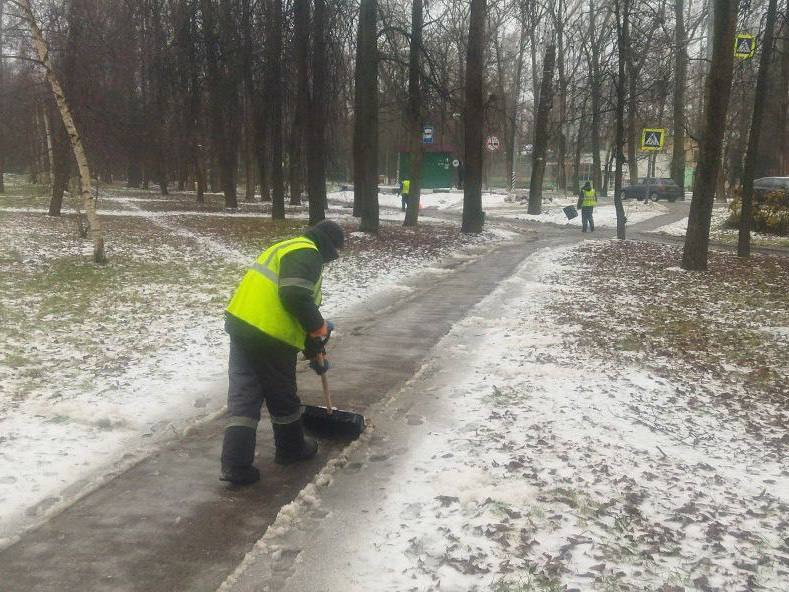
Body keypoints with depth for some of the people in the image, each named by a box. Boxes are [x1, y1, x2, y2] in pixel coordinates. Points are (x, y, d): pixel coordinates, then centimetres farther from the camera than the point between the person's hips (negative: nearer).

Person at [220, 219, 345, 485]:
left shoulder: (288, 249, 26)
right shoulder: (306, 254, -7)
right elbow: (295, 297, -24)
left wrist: (313, 351, 35)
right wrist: (320, 328, -8)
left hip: (241, 324, 9)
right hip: (269, 336, -9)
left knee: (243, 395, 8)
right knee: (282, 396, 12)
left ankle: (235, 465, 5)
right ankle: (291, 448, 32)